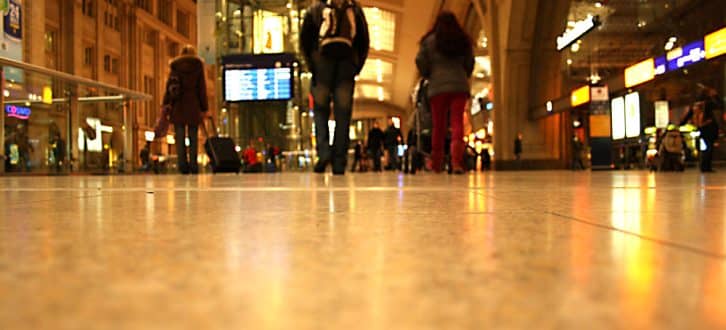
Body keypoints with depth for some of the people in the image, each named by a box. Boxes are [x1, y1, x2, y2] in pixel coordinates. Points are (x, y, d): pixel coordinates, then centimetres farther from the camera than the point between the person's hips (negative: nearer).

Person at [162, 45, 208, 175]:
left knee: (180, 137, 2)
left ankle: (182, 165, -5)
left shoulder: (175, 66, 10)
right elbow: (202, 88, 3)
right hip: (193, 106, -1)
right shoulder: (198, 66, 6)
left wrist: (166, 104, 4)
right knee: (193, 137, 1)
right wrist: (204, 108, 5)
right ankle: (193, 165, -5)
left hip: (178, 106, 1)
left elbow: (169, 86, 5)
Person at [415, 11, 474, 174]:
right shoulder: (464, 40, 12)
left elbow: (420, 61, -1)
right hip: (459, 86, 1)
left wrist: (428, 76, 16)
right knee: (457, 123, -4)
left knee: (438, 126, 7)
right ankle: (456, 162, -21)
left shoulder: (430, 40, 5)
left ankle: (436, 164, 11)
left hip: (437, 87, -1)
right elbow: (470, 64, 14)